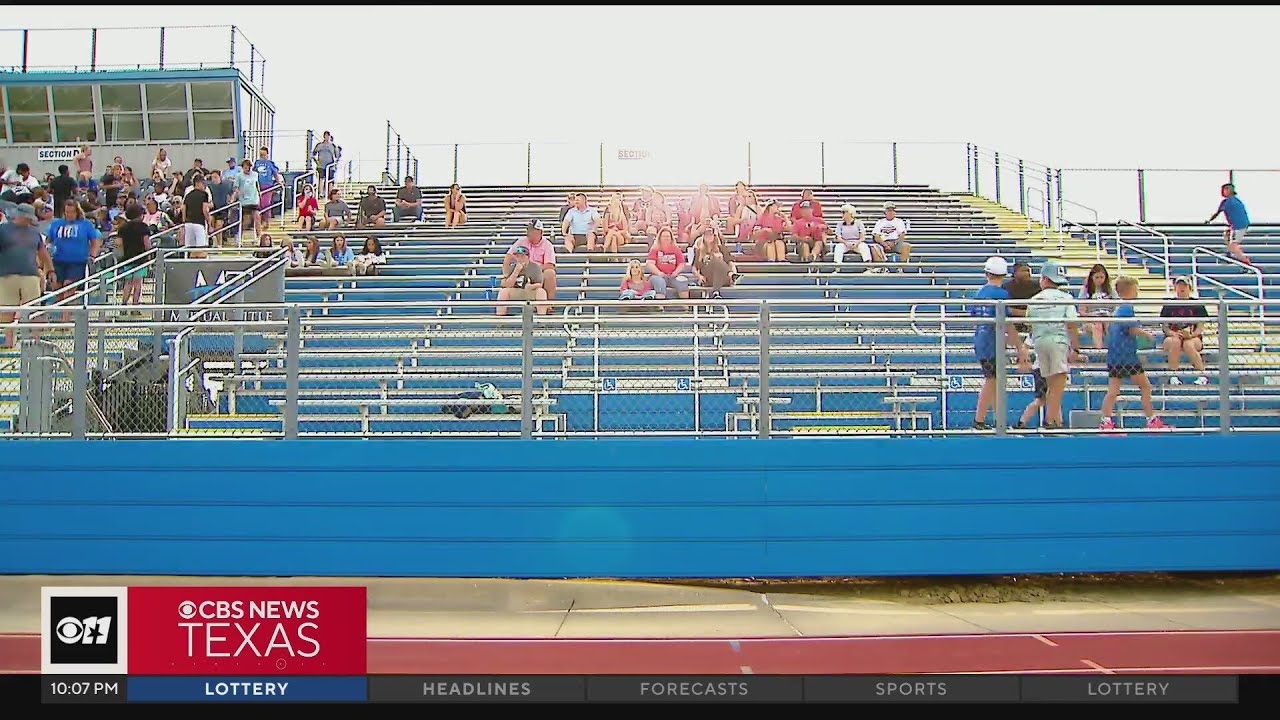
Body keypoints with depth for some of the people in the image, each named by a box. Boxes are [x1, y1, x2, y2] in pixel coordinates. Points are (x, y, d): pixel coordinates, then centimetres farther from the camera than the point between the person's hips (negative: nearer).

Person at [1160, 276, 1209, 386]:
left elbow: (1200, 327, 2)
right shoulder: (1169, 305, 10)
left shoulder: (1196, 305, 8)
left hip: (1193, 338, -1)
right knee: (1175, 342, -37)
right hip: (1172, 337, 1)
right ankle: (1173, 376, -32)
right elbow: (1165, 327, 6)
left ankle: (1203, 376, -26)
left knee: (1188, 344, -37)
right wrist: (1173, 333, -17)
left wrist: (1191, 335, -19)